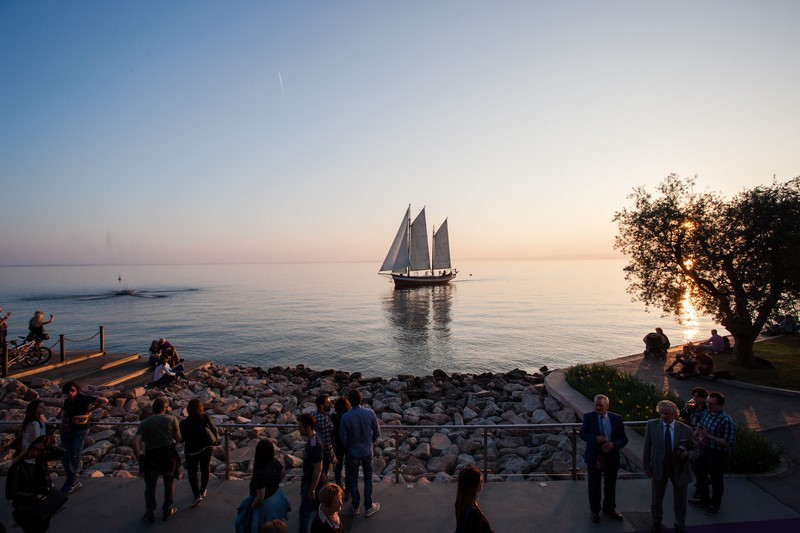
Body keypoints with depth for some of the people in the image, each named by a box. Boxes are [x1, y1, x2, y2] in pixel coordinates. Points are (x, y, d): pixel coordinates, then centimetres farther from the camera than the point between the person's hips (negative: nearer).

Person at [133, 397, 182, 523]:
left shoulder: (145, 422, 0)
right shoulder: (172, 419, -4)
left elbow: (136, 442, -12)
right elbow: (179, 438, -3)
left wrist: (140, 457, -1)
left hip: (151, 457, 1)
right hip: (169, 456, -1)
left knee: (150, 487, 22)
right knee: (169, 484, 20)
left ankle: (150, 514, 28)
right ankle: (167, 511, 30)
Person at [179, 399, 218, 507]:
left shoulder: (184, 423, -16)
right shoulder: (206, 418, -14)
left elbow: (181, 438, -8)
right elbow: (214, 430, -8)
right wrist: (215, 439, 10)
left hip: (191, 451, -2)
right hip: (206, 448, 2)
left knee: (192, 473, 10)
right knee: (205, 469, 21)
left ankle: (197, 495, -2)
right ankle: (203, 491, 35)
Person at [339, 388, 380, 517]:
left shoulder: (345, 417, -22)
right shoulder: (370, 413, -17)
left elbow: (343, 437, -12)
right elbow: (377, 432, -7)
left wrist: (347, 447, 9)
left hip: (353, 452, -1)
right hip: (367, 451, 1)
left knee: (352, 479, 18)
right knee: (368, 478, 17)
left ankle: (355, 506, 32)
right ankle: (368, 507, 26)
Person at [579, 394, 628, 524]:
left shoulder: (616, 418, -5)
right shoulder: (588, 417, -9)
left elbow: (624, 438, -3)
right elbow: (582, 434, -5)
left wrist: (614, 444, -22)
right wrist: (595, 438, -24)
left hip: (612, 457, 2)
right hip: (594, 457, -2)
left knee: (611, 485, 19)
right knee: (594, 485, 11)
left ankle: (609, 508, 41)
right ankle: (595, 511, 29)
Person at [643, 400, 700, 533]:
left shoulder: (686, 430, -12)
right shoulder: (651, 425, -12)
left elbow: (696, 450, -2)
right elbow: (647, 448, -4)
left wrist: (687, 455, -23)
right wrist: (647, 466, -4)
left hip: (679, 469, 0)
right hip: (659, 467, 0)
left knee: (680, 501, 16)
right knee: (657, 498, 19)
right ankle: (657, 521, 43)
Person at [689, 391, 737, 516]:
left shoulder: (727, 421, -28)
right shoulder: (706, 413, -4)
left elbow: (729, 442, -28)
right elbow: (698, 427, 10)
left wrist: (708, 436, -29)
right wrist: (697, 434, -11)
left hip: (718, 455, -8)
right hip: (704, 450, 8)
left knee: (716, 480, 13)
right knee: (700, 475, 24)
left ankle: (715, 505, 36)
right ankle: (704, 499, 46)